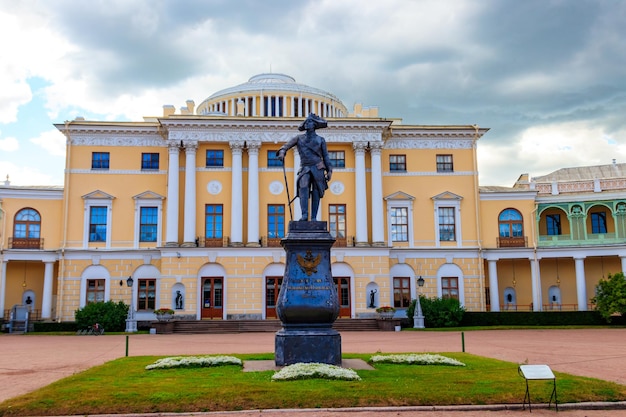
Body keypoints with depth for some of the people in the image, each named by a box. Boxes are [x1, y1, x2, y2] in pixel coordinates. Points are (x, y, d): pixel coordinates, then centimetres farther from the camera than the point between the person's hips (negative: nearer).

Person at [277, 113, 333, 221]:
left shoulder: (320, 140, 12)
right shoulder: (299, 138, 13)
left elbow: (326, 156, 11)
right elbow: (287, 145, 2)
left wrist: (329, 171, 2)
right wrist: (282, 152, -20)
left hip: (318, 168, 0)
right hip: (305, 169, 0)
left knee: (316, 193, -3)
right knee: (303, 188, -23)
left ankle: (314, 218, 0)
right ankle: (304, 215, -29)